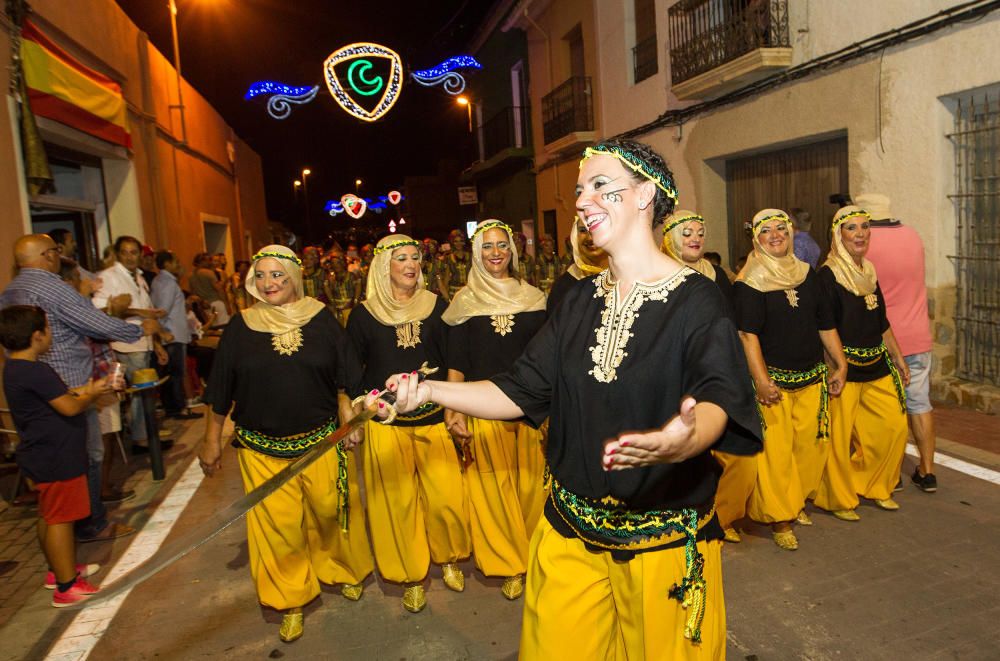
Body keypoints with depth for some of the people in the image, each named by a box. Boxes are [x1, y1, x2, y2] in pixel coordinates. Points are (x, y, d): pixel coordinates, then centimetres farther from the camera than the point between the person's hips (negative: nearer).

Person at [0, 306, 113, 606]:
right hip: (57, 458, -10)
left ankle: (59, 569, 35)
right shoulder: (36, 372, -24)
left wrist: (83, 390, 6)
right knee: (60, 519, -3)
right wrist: (93, 394, -7)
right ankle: (66, 586, 5)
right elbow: (70, 408, -23)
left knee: (49, 516, 20)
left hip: (42, 455, 10)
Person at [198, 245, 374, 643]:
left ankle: (343, 571, 40)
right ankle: (291, 602, 30)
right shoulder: (240, 327, 1)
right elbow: (221, 393, 6)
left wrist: (348, 419, -8)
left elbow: (344, 379, 2)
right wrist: (211, 441, 8)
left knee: (330, 513, 10)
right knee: (278, 526, 8)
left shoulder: (321, 319, -1)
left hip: (321, 442, 0)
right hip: (263, 450, 1)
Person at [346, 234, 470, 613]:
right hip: (386, 424, 0)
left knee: (446, 496, 2)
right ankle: (411, 576, 26)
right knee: (397, 501, 6)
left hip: (433, 418, 1)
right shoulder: (364, 315, 1)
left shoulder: (436, 307, 4)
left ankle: (448, 559, 30)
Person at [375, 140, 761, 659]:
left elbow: (719, 398, -27)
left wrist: (685, 439, -50)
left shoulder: (694, 299, -12)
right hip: (570, 532, 5)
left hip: (664, 538, -4)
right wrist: (429, 391, -11)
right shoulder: (580, 300, 3)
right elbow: (522, 392, 1)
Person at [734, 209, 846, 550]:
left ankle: (797, 502, 31)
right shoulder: (749, 282, -7)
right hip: (774, 380, -6)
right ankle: (779, 519, 10)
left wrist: (840, 365, 13)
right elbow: (748, 333, -15)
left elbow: (826, 324, 16)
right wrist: (761, 380, -22)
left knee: (812, 444, 9)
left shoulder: (806, 273, 11)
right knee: (775, 450, -4)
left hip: (812, 377, 6)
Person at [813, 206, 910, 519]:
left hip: (877, 365, 8)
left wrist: (898, 359, 20)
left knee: (896, 425, 9)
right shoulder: (828, 275, -11)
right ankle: (838, 500, 17)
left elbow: (881, 323, 19)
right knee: (839, 435, -2)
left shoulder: (869, 272, 12)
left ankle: (876, 487, 30)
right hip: (845, 368, -8)